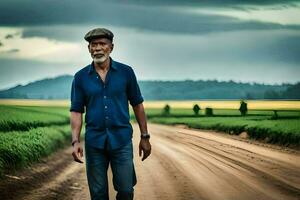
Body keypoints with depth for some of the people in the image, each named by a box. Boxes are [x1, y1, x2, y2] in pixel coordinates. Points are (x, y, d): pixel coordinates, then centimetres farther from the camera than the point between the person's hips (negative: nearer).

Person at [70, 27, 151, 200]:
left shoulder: (126, 72, 1)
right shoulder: (81, 77, 3)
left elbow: (137, 105, 6)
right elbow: (76, 111, 2)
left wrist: (145, 137, 4)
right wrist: (76, 141, -10)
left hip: (122, 140, -1)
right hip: (94, 142, 1)